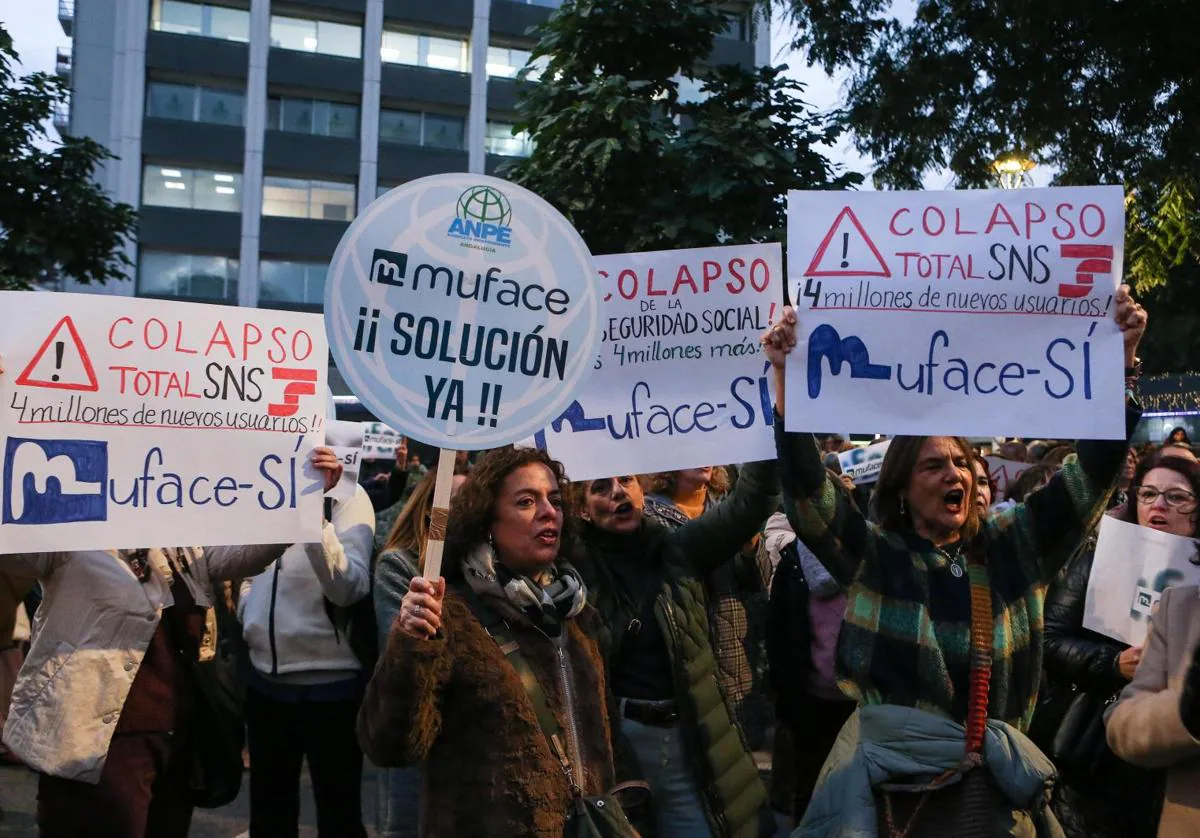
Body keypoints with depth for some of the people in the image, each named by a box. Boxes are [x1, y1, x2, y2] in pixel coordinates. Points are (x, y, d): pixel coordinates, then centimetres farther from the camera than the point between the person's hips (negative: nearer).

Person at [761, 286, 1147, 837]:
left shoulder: (1013, 547, 5)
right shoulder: (872, 555, -2)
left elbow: (1093, 472, 2)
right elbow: (806, 489, -14)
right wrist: (785, 377, -26)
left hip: (994, 781, 3)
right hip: (890, 782, -3)